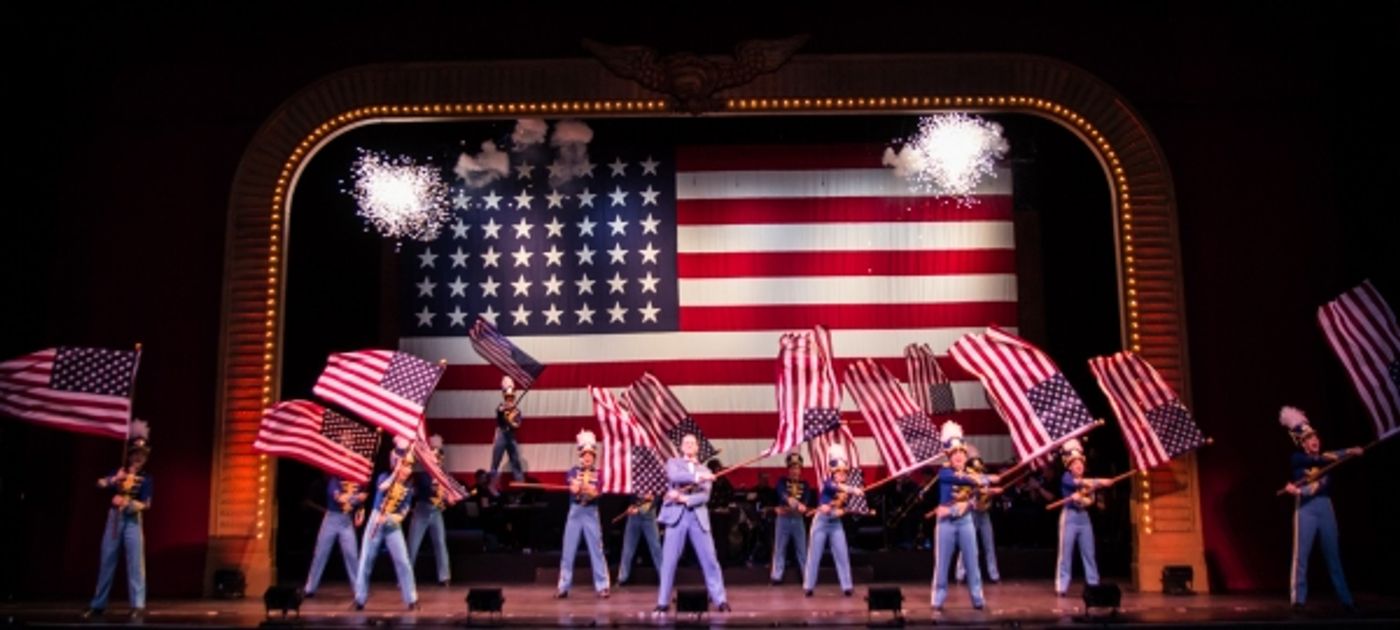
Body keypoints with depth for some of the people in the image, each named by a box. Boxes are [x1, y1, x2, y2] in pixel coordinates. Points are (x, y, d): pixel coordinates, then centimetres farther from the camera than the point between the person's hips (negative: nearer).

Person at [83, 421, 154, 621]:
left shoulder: (145, 478, 0)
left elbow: (145, 505, -5)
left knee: (135, 562, -9)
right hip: (114, 518, 3)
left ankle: (138, 606, -10)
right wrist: (114, 480, -25)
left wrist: (126, 503, -19)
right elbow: (100, 484, -7)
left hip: (133, 520, -3)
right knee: (107, 561, 9)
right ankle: (97, 605, 19)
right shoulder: (118, 472, 8)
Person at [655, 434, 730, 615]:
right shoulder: (673, 463, 13)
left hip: (698, 516, 2)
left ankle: (720, 600, 4)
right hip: (677, 514, -2)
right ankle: (663, 602, 4)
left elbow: (705, 496, 2)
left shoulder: (705, 471, 17)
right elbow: (674, 477, -11)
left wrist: (684, 498, -14)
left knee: (709, 559, -1)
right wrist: (697, 477, -18)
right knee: (669, 560, -3)